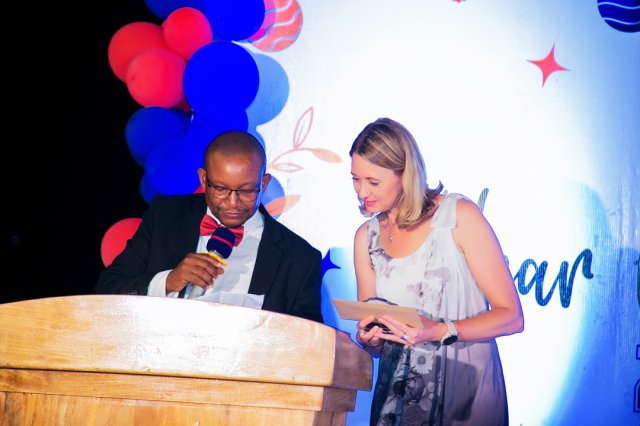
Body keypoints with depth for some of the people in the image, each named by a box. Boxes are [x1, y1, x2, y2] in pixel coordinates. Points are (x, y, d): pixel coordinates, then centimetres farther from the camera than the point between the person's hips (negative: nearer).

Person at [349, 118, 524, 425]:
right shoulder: (366, 236, 3)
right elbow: (373, 341, 9)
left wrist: (440, 331, -24)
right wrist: (367, 339, -13)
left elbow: (511, 316, -11)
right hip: (397, 396, 4)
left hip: (466, 391, -4)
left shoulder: (459, 215, -10)